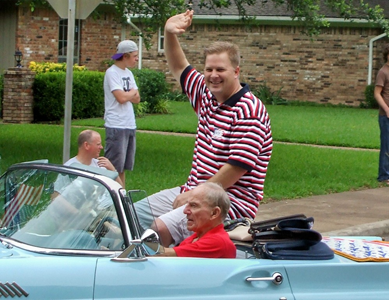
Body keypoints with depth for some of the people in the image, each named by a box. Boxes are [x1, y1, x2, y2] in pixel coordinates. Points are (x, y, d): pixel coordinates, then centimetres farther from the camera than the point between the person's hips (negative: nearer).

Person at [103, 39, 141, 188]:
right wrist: (132, 92, 0)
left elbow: (137, 99, 11)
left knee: (123, 167, 12)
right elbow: (121, 97, -19)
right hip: (116, 126, -8)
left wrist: (127, 94, -9)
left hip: (130, 125, 8)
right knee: (114, 167, -7)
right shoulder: (112, 72, -10)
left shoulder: (128, 73, 16)